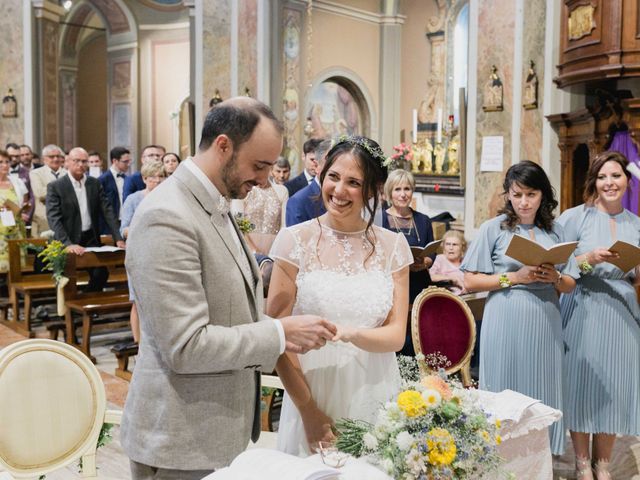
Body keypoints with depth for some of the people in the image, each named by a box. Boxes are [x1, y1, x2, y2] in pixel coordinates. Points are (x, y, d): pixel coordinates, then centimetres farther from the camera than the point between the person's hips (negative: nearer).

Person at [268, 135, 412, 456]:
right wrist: (308, 410, -9)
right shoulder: (294, 240, -5)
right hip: (312, 396, -1)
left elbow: (396, 335, 0)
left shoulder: (393, 246, 1)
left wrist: (351, 334, -21)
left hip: (375, 399, 2)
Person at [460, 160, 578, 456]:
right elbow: (470, 282, -4)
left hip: (545, 324, 3)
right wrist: (514, 278, -13)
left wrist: (555, 278, -8)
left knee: (541, 392, 7)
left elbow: (571, 285, 13)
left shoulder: (555, 232, 11)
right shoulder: (493, 229, 0)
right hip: (506, 323, -3)